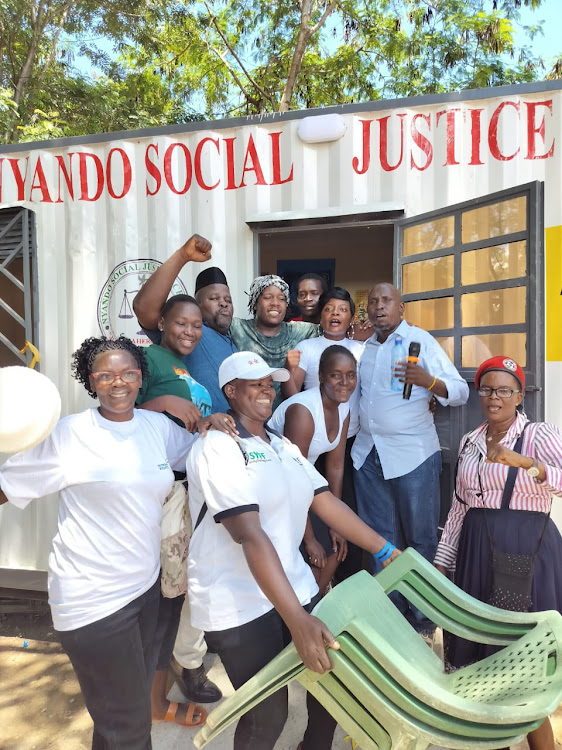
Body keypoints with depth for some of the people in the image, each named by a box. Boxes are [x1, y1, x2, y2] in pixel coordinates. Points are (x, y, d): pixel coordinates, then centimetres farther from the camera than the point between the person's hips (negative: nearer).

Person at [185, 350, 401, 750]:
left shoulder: (283, 446, 8)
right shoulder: (218, 447, -19)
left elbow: (328, 503, 7)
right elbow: (250, 535, -28)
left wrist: (387, 552, 5)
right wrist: (297, 620, -32)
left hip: (293, 586, 7)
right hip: (239, 604, -7)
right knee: (267, 714, 5)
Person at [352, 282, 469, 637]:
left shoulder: (420, 340, -4)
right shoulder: (366, 348, 13)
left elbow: (461, 391, -10)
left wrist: (428, 381, -28)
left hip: (412, 454, -5)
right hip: (368, 453, 5)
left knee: (420, 538, 6)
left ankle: (423, 616, 23)